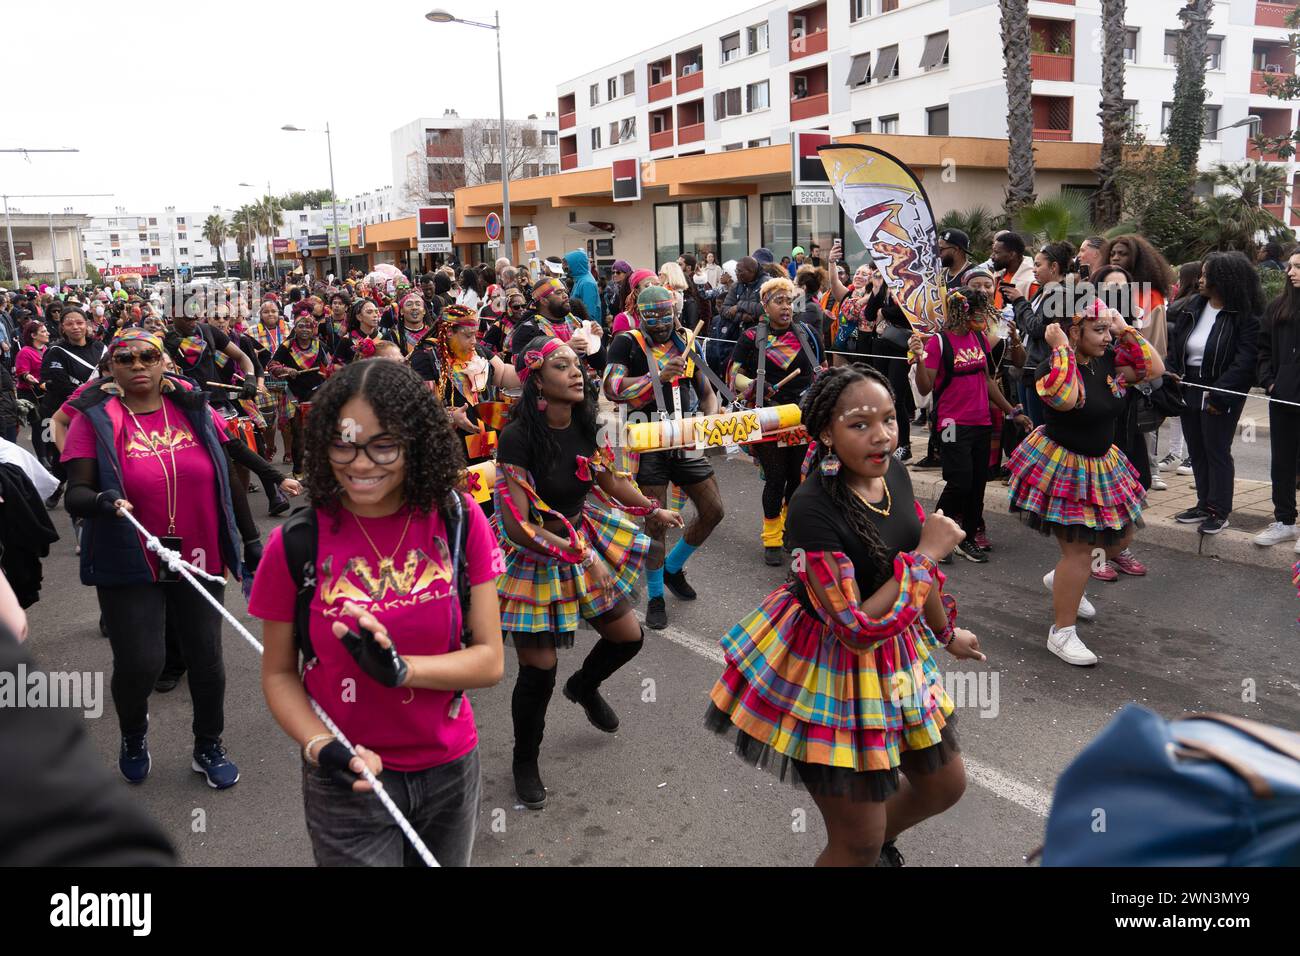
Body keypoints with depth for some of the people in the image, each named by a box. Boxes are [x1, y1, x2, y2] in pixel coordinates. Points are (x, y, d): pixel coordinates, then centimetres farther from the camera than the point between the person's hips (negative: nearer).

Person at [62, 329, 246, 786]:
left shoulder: (195, 409, 2)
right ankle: (133, 733, 29)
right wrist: (103, 501, -32)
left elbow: (225, 478, 10)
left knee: (207, 661, 8)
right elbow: (76, 495, -9)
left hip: (200, 560, 3)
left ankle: (209, 748, 34)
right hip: (130, 565, -2)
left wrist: (247, 538, 11)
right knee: (139, 664, -7)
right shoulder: (95, 418, -5)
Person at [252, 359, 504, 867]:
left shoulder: (460, 522, -10)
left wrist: (399, 669, -25)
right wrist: (321, 747, -19)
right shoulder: (295, 544, -12)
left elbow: (490, 660, -9)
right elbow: (278, 674, -2)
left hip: (452, 773, 2)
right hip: (350, 784, -2)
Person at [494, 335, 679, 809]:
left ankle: (584, 686, 49)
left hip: (584, 540, 7)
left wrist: (654, 510, 18)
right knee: (539, 671, 1)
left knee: (628, 637, 14)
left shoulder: (583, 426, -5)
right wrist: (577, 553, -26)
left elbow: (608, 479, 14)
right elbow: (518, 526, -25)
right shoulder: (518, 437, -25)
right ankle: (525, 762, 29)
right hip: (534, 557, -6)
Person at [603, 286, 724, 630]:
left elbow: (706, 389, 19)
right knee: (655, 521, -2)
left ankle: (673, 568, 31)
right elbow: (611, 388, -18)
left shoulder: (686, 342, 11)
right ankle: (655, 597, 16)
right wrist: (660, 376, -26)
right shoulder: (627, 343, -4)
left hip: (686, 442, 5)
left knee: (713, 511, 8)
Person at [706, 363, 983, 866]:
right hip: (830, 669, -7)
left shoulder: (894, 471, -6)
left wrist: (948, 634, 23)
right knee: (858, 843, 4)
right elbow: (857, 631, -29)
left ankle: (880, 840, 53)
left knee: (945, 785, 23)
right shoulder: (812, 508, -29)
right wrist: (927, 554, -24)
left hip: (898, 657, 8)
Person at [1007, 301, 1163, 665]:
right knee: (1078, 551, -6)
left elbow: (1154, 370, 3)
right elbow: (1065, 399, -41)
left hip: (1101, 464, 8)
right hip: (1062, 467, -8)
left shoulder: (1108, 361, 1)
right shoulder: (1055, 366, -20)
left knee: (1121, 535, 20)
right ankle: (1062, 634, 7)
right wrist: (1062, 347, -31)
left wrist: (1127, 332, -4)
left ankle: (1061, 579, 41)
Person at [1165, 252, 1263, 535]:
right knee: (1196, 450, 13)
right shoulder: (1192, 306, 7)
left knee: (1216, 450, 0)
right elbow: (1174, 340, 10)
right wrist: (1172, 374, -4)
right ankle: (1204, 504, 26)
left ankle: (1219, 511, 11)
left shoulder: (1245, 317, -12)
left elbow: (1245, 361, -16)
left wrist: (1218, 395, -21)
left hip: (1220, 392, -6)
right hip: (1189, 388, 7)